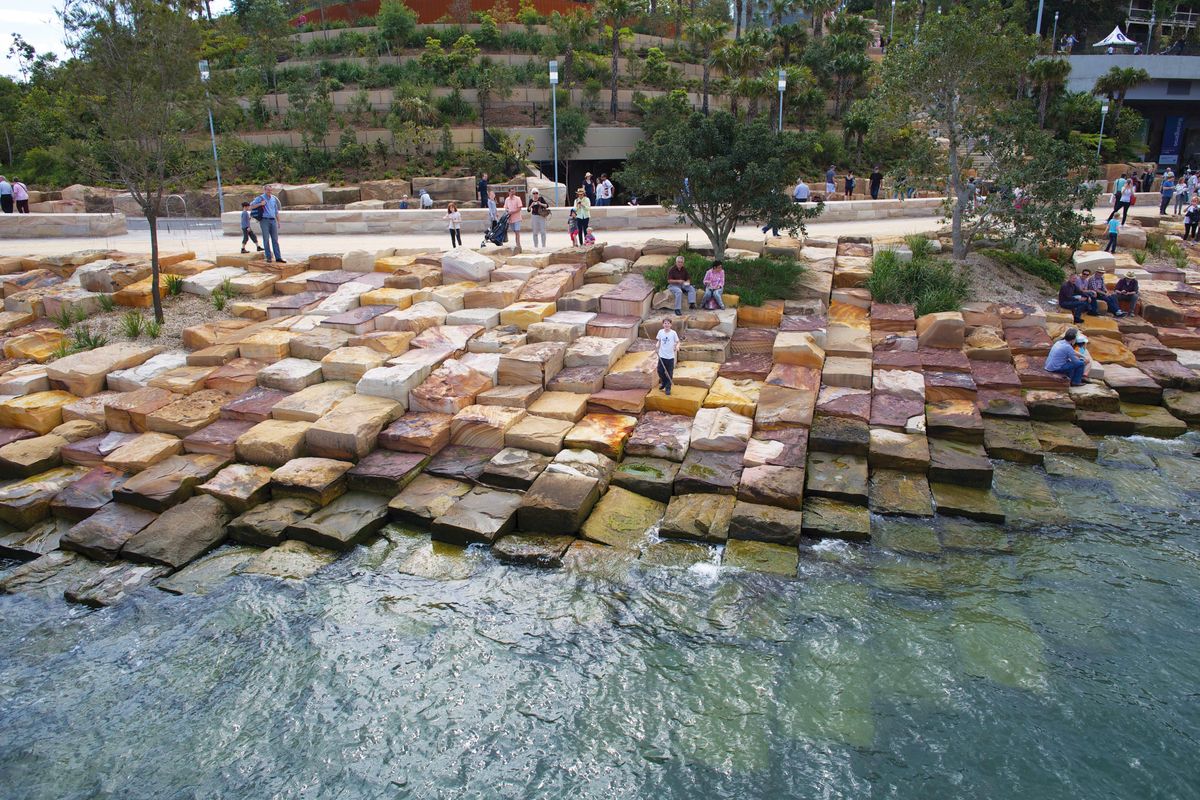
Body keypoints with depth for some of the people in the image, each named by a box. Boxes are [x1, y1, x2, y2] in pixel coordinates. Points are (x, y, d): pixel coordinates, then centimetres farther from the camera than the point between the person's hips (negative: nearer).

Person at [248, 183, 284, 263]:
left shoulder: (274, 198, 13)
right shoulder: (260, 198, 0)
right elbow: (251, 207, -5)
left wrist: (278, 222, 15)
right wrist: (260, 204, -16)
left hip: (273, 221, 4)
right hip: (264, 220, -4)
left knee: (275, 239, 0)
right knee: (266, 240, -3)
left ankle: (278, 257, -1)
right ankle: (268, 257, 1)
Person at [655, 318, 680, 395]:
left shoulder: (673, 333, -8)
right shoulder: (660, 332, -1)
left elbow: (677, 342, -1)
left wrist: (677, 347, -22)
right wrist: (657, 346, -8)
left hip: (670, 356, -2)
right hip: (662, 356, 2)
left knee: (670, 373, 3)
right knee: (660, 371, 7)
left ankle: (668, 388, 15)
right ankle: (664, 382, 35)